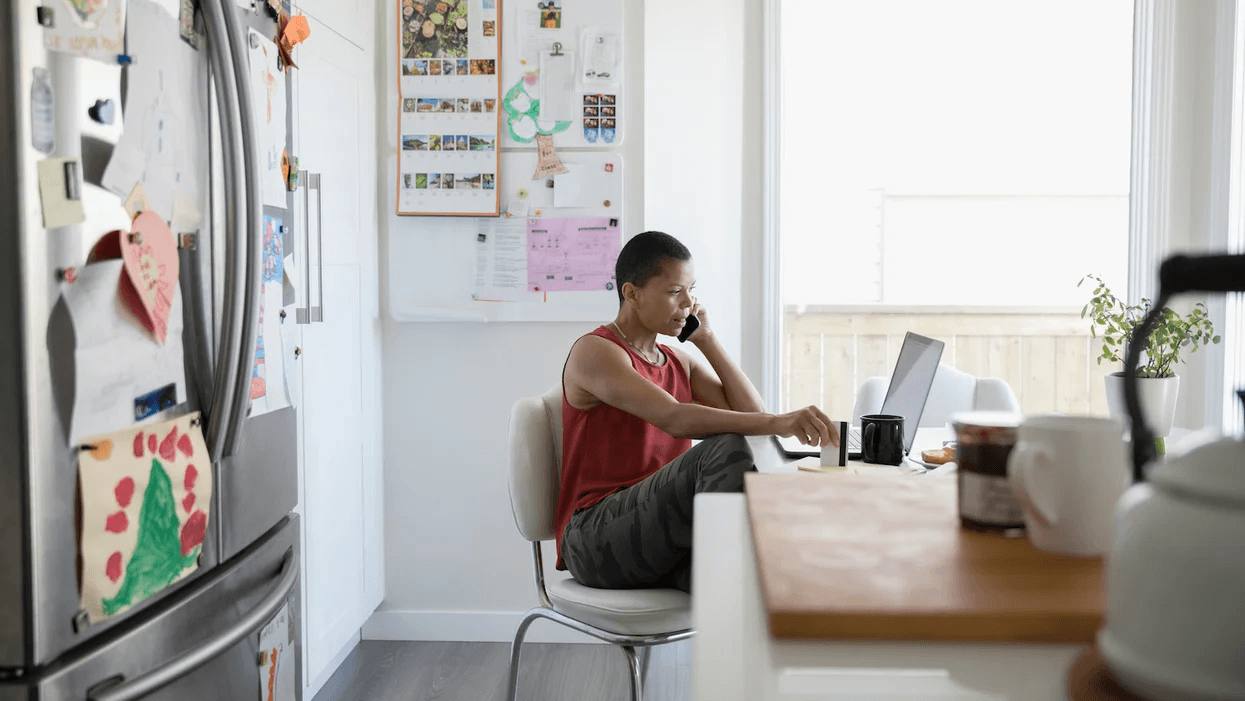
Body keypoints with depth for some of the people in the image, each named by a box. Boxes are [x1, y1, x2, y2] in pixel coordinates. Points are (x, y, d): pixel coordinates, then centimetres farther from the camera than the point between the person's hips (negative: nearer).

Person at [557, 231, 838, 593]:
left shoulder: (681, 362, 20)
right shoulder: (594, 352, -6)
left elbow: (752, 415, 9)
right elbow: (675, 419, -24)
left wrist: (708, 340, 7)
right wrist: (777, 423, -35)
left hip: (666, 537, 6)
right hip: (596, 540, -6)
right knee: (725, 448, -29)